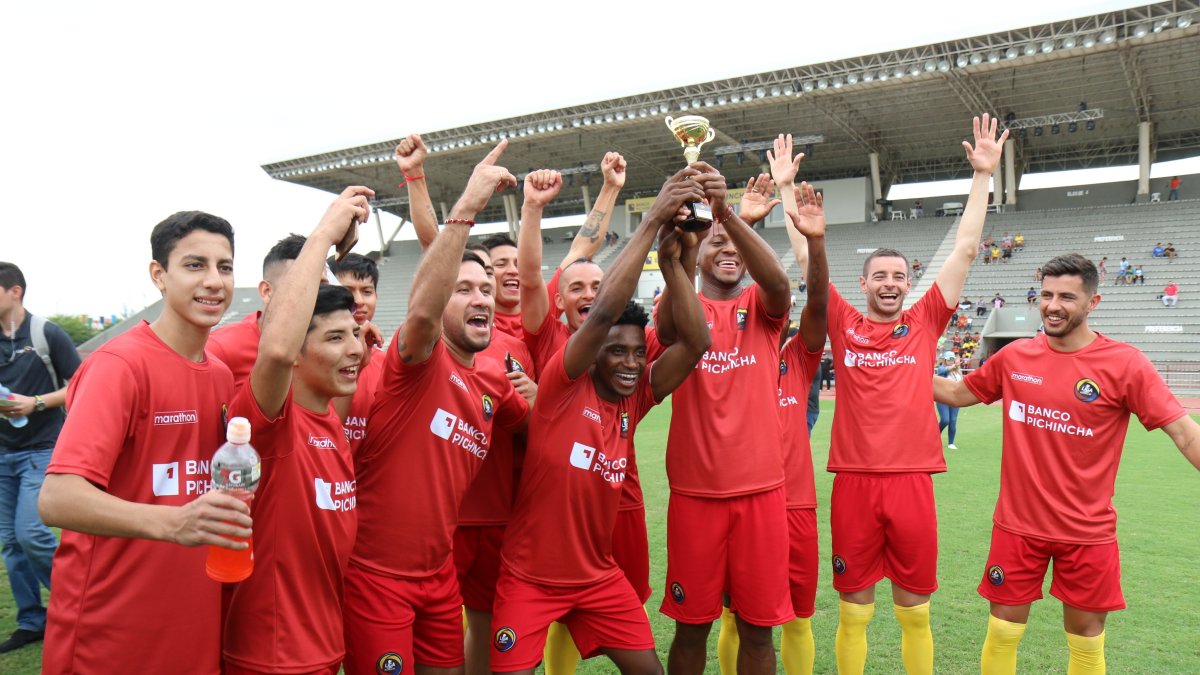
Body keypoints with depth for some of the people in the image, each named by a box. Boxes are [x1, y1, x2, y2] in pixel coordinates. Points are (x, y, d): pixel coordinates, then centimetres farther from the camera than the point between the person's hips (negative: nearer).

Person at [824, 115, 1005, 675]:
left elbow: (965, 249, 4)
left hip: (912, 480, 1)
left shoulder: (925, 322, 5)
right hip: (853, 481, -1)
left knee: (915, 609, 13)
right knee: (853, 609, 9)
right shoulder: (844, 325, 3)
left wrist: (983, 175, 3)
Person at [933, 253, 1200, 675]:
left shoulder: (1124, 363, -10)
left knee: (1086, 641, 13)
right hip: (1017, 524, 2)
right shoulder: (1014, 357, -1)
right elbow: (956, 393, 13)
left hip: (1087, 532, -2)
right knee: (1002, 633, 11)